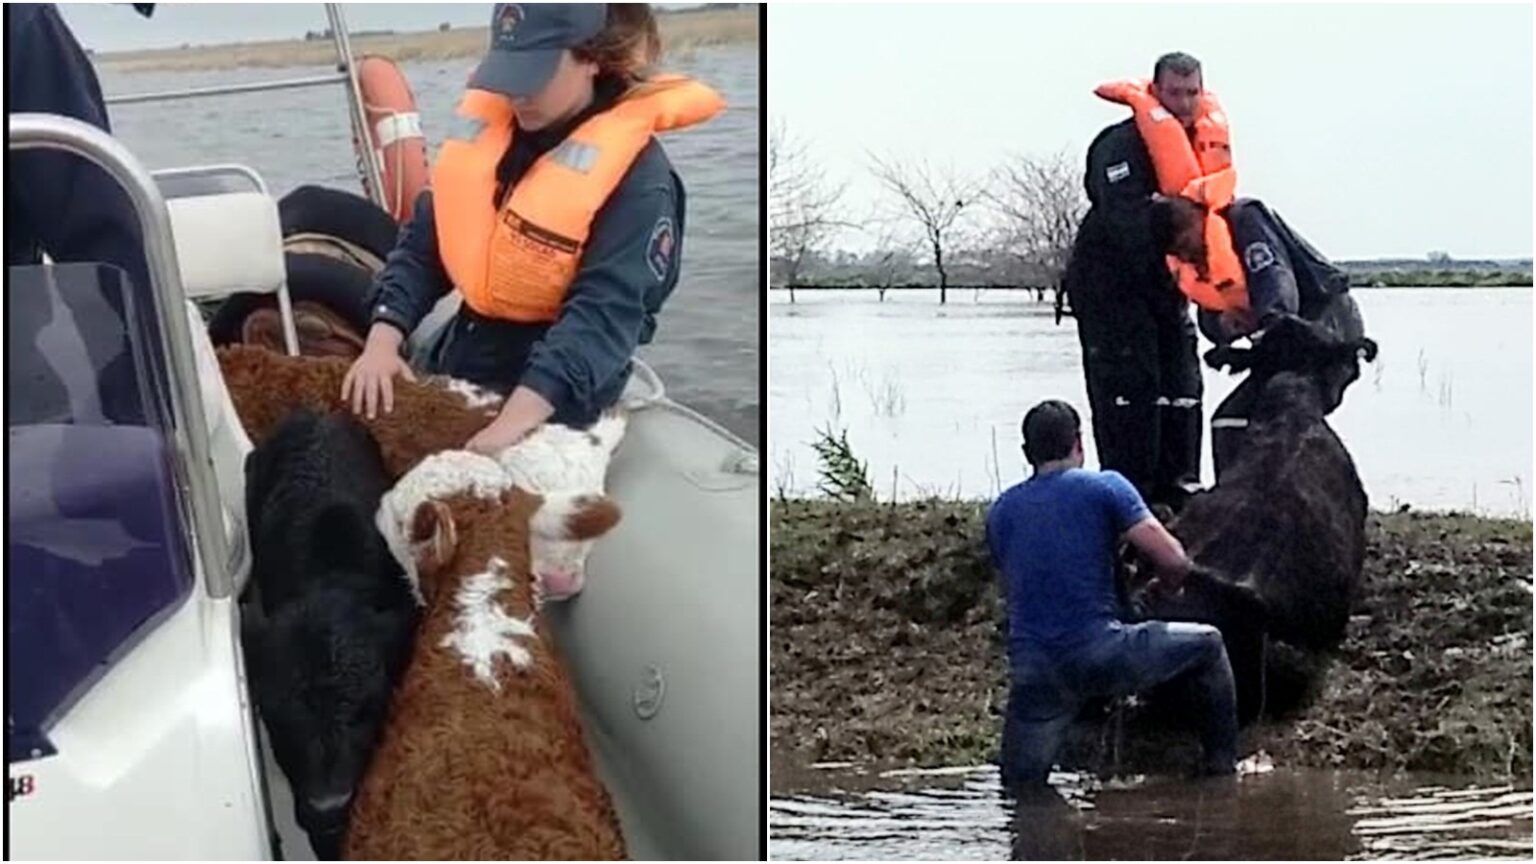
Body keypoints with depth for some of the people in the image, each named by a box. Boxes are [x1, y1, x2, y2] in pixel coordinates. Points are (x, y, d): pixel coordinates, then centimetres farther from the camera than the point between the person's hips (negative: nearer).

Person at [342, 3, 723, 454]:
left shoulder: (636, 174, -18)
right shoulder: (487, 124, 2)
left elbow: (605, 312, -26)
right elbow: (423, 244, 5)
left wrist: (515, 419, -37)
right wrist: (383, 339, -12)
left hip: (551, 408, -6)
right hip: (457, 370, 6)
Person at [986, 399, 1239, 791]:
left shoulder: (1001, 512, 15)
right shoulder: (1104, 487, 1)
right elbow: (1175, 563, -4)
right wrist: (1163, 586, 18)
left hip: (1031, 675, 4)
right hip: (1099, 656, -4)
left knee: (1022, 795, 16)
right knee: (1207, 644, 19)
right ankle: (1223, 767, 23)